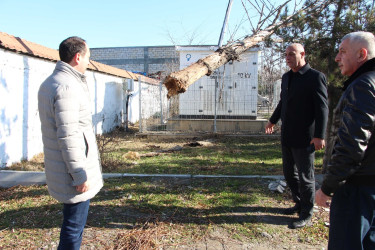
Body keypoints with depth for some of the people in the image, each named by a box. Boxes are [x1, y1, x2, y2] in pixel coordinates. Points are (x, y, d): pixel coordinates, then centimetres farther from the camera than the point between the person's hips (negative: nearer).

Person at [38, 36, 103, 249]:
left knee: (73, 223, 24)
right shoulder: (67, 87, -21)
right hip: (73, 174, -10)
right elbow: (68, 136, -24)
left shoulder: (49, 83, 11)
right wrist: (80, 175, -20)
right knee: (74, 228, 5)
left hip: (60, 169, 10)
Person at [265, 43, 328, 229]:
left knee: (305, 176, 4)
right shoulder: (286, 77, 12)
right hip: (287, 137, 8)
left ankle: (306, 215, 19)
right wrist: (273, 120, 30)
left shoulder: (315, 77, -10)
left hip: (304, 138, -7)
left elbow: (322, 108, -14)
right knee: (289, 173, 17)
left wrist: (319, 136, -19)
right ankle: (299, 204, 36)